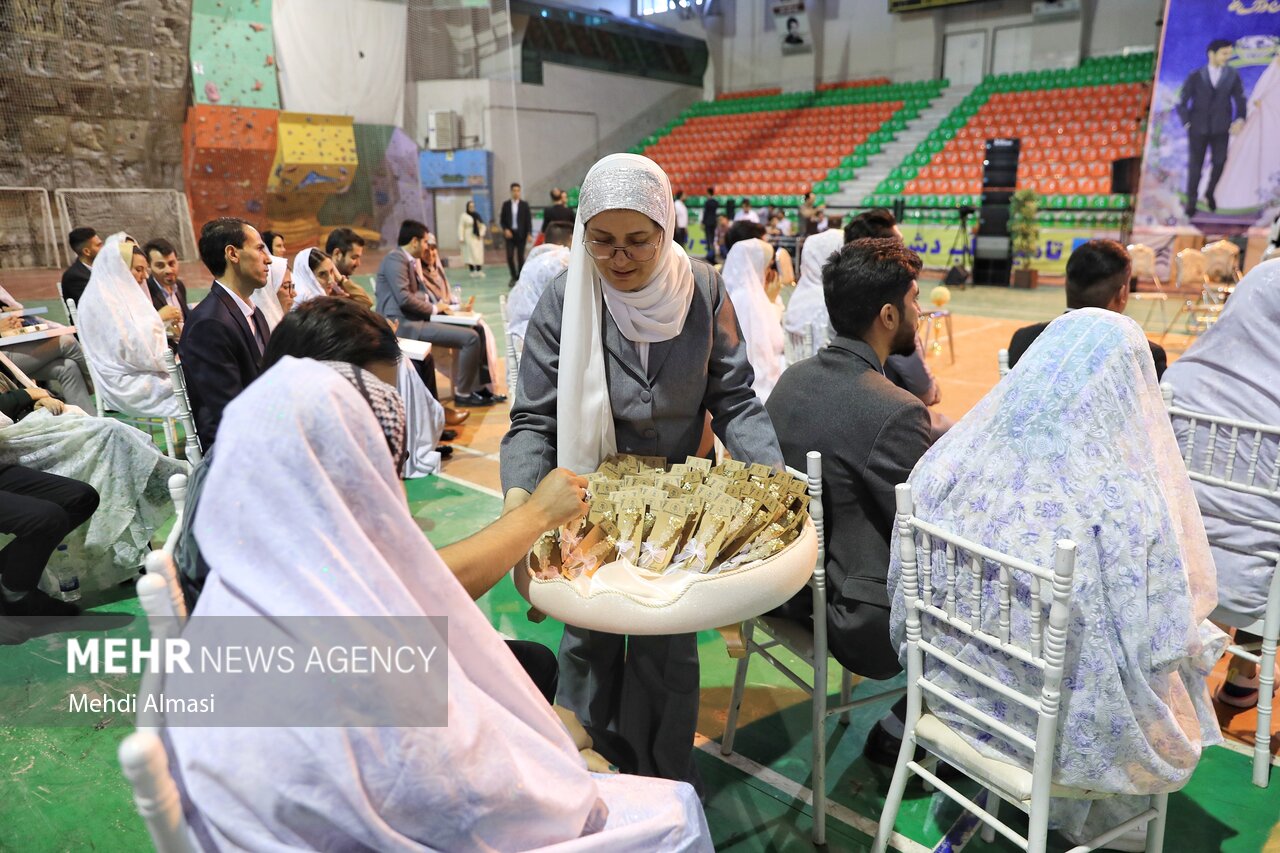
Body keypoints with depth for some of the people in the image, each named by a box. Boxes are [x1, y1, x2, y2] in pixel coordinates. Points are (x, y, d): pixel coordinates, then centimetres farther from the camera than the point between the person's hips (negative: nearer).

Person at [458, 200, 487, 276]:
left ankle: (479, 271, 5)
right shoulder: (464, 216, -2)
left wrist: (481, 234, 0)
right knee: (471, 254, -9)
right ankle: (472, 271, -8)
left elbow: (483, 226, 15)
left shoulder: (477, 215, 12)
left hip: (478, 238, 5)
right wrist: (461, 238, -14)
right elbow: (461, 228, -7)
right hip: (469, 238, -5)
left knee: (479, 254, 2)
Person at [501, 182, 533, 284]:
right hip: (510, 234, 1)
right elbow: (502, 220, 8)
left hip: (521, 234, -1)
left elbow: (528, 220, 0)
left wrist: (529, 233, -10)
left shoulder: (524, 204, 2)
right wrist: (505, 230, -9)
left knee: (520, 256, 1)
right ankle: (513, 277, 13)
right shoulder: (506, 204, 6)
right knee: (510, 256, -5)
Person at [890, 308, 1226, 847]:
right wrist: (1199, 640, 8)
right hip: (1064, 727, -4)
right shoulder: (1125, 505, -26)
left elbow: (904, 592, -4)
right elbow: (1163, 645, -15)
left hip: (957, 692, 4)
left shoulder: (950, 459, -15)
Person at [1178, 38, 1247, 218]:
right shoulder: (1195, 77, -4)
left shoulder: (1233, 75, 0)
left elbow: (1240, 100, 4)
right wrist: (1187, 124, -7)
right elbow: (1182, 104, 1)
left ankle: (1210, 194, 22)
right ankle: (1191, 201, 16)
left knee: (1219, 163, -3)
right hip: (1198, 129, -1)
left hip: (1220, 130, 1)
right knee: (1195, 166, 2)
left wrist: (1240, 119, -11)